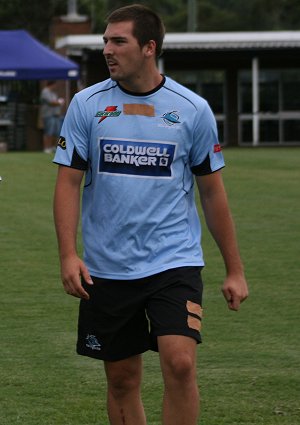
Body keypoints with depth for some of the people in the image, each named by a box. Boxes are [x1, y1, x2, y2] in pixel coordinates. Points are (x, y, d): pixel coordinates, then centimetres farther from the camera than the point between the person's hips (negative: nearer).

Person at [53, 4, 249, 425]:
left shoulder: (193, 109, 0)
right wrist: (68, 254, -12)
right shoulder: (86, 105, 1)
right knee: (122, 379, 7)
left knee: (180, 363, -18)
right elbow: (68, 182, 1)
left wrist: (234, 270, 7)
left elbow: (212, 190, 7)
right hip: (107, 270, 2)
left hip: (175, 263, -2)